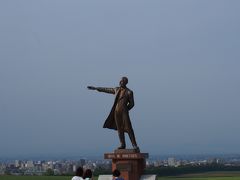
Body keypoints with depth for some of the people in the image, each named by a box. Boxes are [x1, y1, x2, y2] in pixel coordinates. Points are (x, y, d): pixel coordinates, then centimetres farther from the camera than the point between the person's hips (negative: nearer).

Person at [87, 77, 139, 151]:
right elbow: (106, 89, 23)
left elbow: (131, 104, 4)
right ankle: (123, 144, 9)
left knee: (128, 128, -10)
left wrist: (125, 110, -1)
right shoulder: (116, 89, 14)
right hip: (116, 111, 5)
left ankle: (134, 145, -9)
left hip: (124, 112, -5)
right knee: (119, 128, 3)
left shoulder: (129, 92, -1)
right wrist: (95, 88, 27)